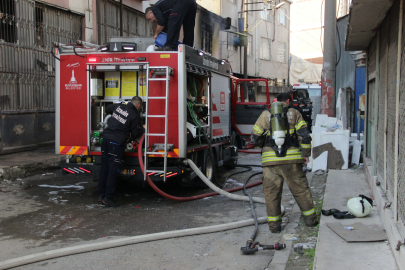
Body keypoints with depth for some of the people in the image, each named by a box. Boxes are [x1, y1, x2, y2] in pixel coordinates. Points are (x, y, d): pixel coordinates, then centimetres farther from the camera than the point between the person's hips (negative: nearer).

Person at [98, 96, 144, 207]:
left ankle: (101, 195, 18)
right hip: (117, 143, -7)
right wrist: (143, 130, 19)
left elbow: (107, 109, 31)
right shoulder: (135, 116, -6)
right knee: (113, 171, -2)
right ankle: (108, 197, -1)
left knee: (104, 169, 11)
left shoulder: (119, 106, 11)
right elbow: (135, 134, 0)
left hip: (106, 138, 7)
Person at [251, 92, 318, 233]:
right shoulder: (294, 113, 7)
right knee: (300, 189, 13)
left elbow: (255, 136, 10)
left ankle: (274, 224, 9)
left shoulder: (266, 114, 7)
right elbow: (304, 135, 0)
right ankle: (310, 218, 23)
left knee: (272, 192, 7)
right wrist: (305, 154, 8)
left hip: (270, 159, 0)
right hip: (291, 159, 0)